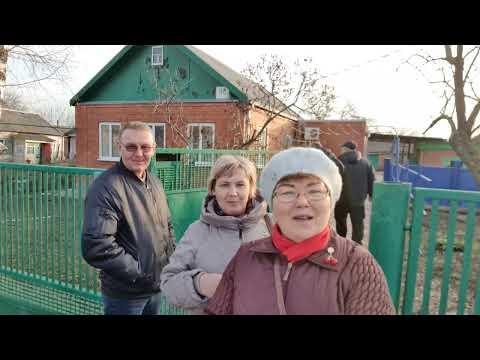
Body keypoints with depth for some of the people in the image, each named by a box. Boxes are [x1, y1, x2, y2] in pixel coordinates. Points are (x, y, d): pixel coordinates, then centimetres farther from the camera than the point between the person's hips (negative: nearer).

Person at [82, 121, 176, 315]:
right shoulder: (106, 187, -20)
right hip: (124, 295, -7)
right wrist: (139, 273, -20)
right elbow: (96, 246, -27)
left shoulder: (154, 182, 6)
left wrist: (172, 259, 3)